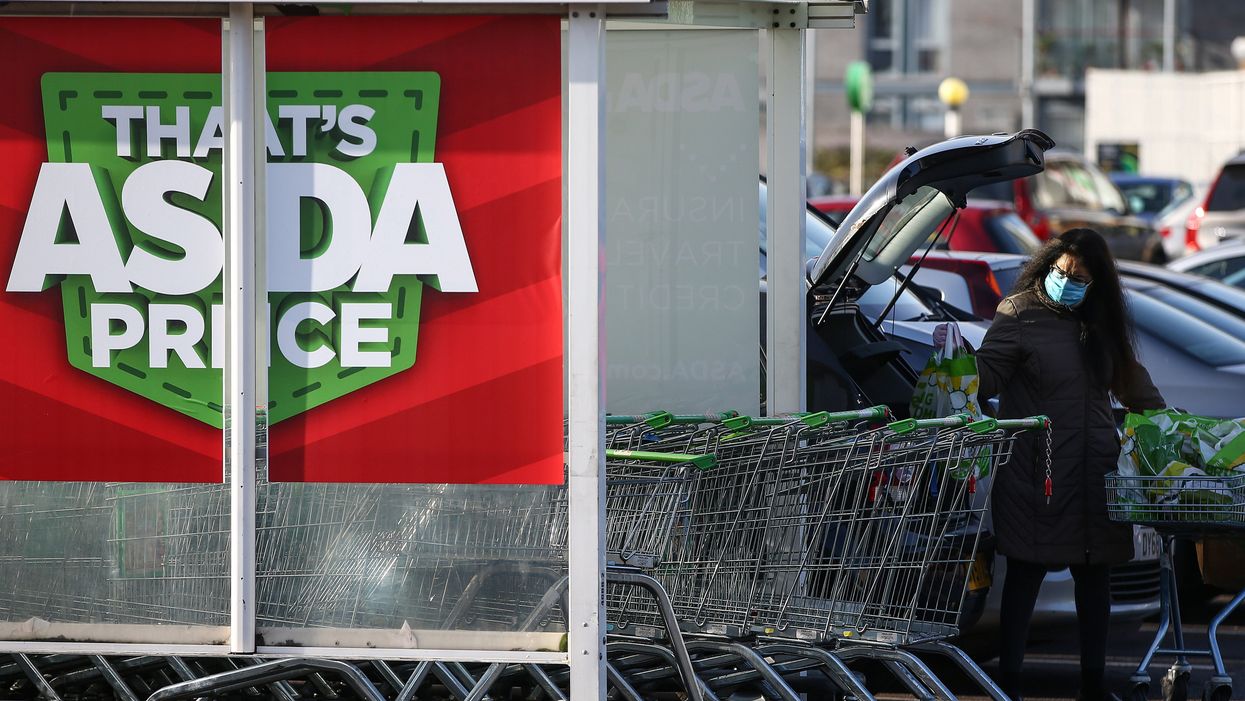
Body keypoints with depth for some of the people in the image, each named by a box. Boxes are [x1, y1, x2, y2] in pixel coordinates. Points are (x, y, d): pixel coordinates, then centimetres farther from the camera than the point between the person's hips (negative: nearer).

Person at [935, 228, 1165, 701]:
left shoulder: (1101, 325, 15)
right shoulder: (1019, 315, -4)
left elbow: (1130, 379, 29)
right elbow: (988, 378, -9)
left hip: (1094, 473, 6)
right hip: (1035, 478, -6)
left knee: (1095, 575, 10)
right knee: (1026, 574, -4)